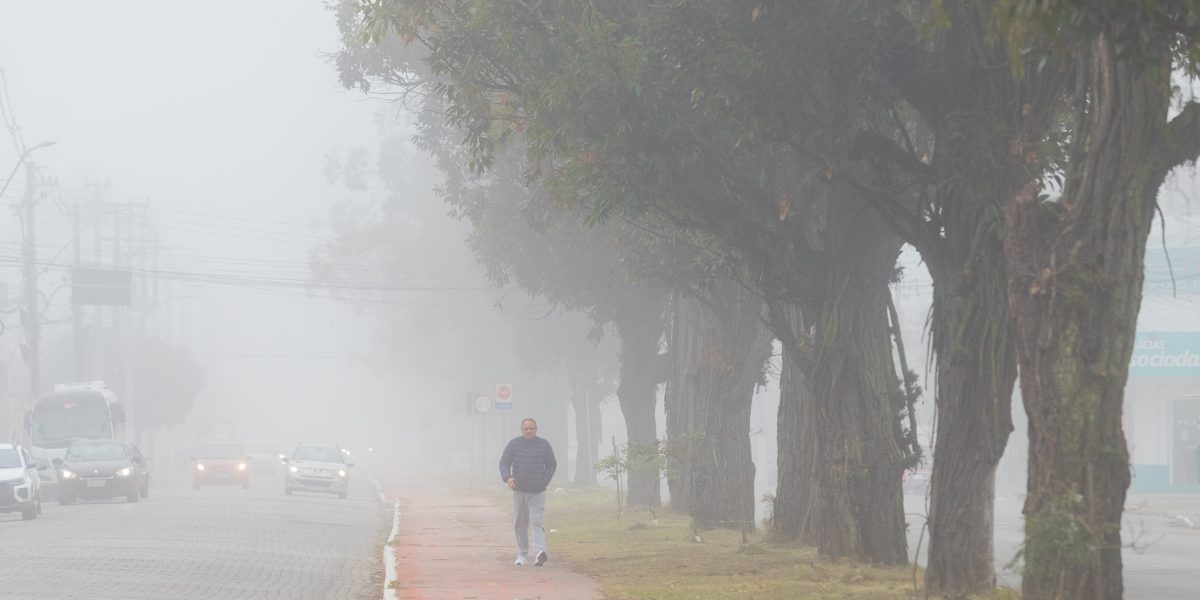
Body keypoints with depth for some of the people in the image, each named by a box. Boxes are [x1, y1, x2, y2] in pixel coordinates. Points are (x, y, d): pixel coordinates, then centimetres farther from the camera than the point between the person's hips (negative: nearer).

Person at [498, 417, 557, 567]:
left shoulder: (544, 445, 4)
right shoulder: (513, 444, 4)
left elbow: (551, 465, 13)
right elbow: (504, 463, 2)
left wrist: (544, 481, 2)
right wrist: (507, 477, -18)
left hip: (538, 492, -2)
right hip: (519, 491, 2)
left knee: (537, 522, -15)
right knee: (520, 525, 6)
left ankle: (540, 552, -27)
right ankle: (522, 554, 14)